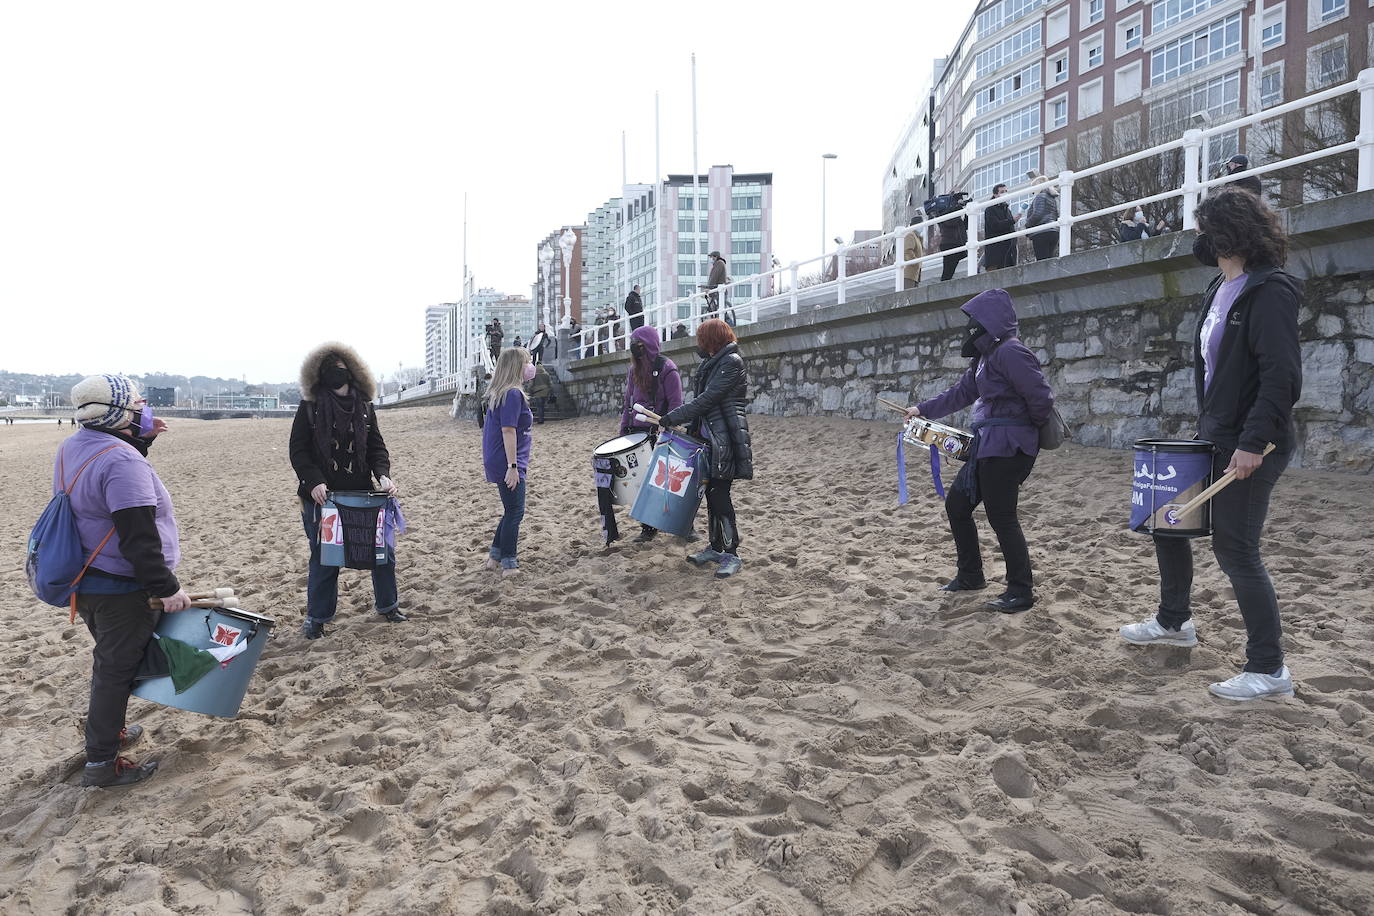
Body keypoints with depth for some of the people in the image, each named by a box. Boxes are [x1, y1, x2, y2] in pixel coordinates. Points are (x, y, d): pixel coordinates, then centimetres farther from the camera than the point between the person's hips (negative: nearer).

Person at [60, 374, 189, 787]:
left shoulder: (73, 448, 5)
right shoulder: (123, 462, -25)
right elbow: (139, 539, -28)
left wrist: (140, 441, 10)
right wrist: (168, 587, -21)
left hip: (84, 580, 10)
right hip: (121, 588, -9)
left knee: (110, 659, 26)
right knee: (118, 669, 3)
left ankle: (106, 731, 42)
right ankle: (101, 764, 13)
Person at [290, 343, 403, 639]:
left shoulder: (364, 406, 5)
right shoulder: (310, 407, -3)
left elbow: (376, 447, 6)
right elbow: (298, 451, -5)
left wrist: (383, 475, -11)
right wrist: (314, 482, -19)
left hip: (361, 493, 3)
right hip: (322, 495, -3)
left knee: (382, 549, 7)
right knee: (323, 558, 4)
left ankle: (387, 606, 26)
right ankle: (316, 617, 21)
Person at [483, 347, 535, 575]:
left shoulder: (497, 393, 12)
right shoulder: (513, 394, -17)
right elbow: (508, 430, -22)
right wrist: (512, 466, -22)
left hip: (496, 462, 10)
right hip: (506, 463, -9)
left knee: (511, 511, 18)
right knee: (515, 512, -1)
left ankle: (495, 557, 25)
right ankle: (508, 565, 6)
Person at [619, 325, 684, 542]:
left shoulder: (667, 369, -8)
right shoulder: (633, 369, 14)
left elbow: (676, 405, -10)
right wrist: (623, 429, 15)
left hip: (658, 432, -6)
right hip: (637, 432, 6)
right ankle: (649, 526, 12)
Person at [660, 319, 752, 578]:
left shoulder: (732, 362, -11)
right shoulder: (710, 363, 16)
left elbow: (707, 399, -18)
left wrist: (672, 418, -15)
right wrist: (692, 427, 10)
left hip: (726, 439, -8)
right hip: (708, 437, 8)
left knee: (720, 495, -8)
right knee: (711, 493, 10)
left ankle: (732, 554, -1)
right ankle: (716, 548, 19)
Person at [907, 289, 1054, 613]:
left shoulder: (1010, 352, -18)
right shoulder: (984, 356, 14)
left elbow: (1041, 399, -21)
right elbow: (961, 392, 24)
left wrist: (1029, 429, -4)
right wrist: (923, 410, 22)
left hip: (1007, 449, -10)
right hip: (986, 447, 10)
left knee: (1001, 516, -4)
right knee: (957, 504, 15)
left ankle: (1021, 592, 9)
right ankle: (970, 576, 28)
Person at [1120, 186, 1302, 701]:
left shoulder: (1269, 291, -16)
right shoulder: (1221, 290, 13)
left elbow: (1281, 376, -23)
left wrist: (1253, 442, -26)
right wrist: (1209, 425, 14)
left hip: (1250, 447, -10)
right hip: (1213, 437, 10)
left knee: (1235, 550, -4)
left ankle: (1269, 670, 10)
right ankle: (1174, 622, 34)